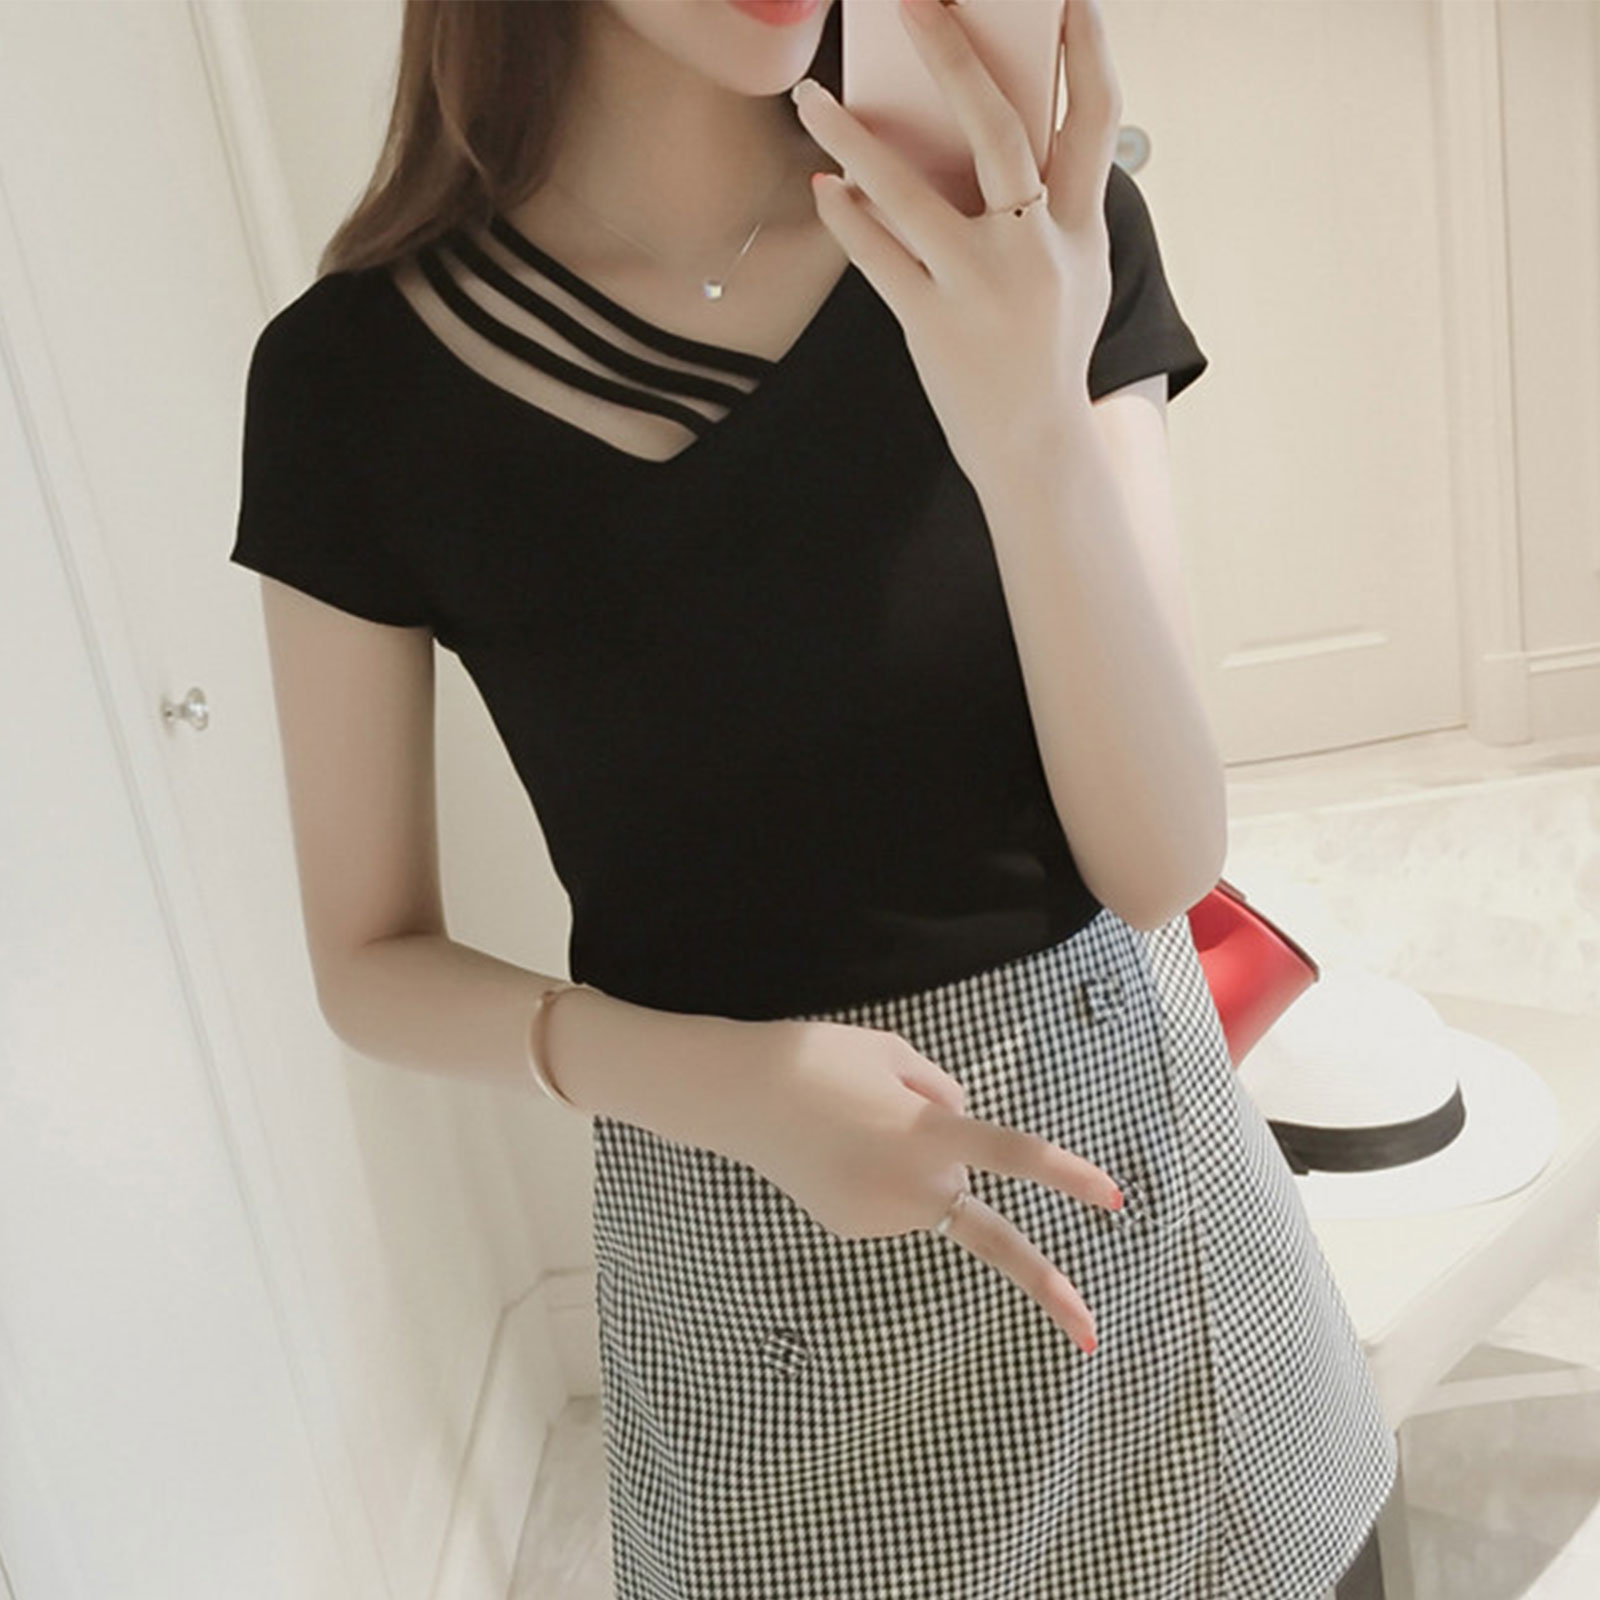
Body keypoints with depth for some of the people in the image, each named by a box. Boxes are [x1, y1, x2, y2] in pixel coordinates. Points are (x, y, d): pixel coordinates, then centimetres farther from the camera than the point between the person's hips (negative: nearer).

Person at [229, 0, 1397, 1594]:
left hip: (1113, 1135, 2)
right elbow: (370, 960, -4)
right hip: (742, 1265, -1)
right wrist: (710, 1080, -21)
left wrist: (1037, 437, -30)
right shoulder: (358, 373, -11)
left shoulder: (1037, 243, -10)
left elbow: (1160, 864, -14)